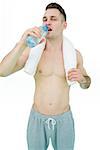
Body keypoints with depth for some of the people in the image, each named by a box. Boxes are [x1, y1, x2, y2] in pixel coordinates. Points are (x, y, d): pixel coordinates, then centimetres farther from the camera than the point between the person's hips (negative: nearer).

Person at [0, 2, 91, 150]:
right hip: (37, 118, 0)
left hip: (64, 119, 1)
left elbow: (86, 83, 10)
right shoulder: (32, 50, -10)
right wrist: (22, 44, -33)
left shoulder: (74, 54, -5)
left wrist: (82, 78, -14)